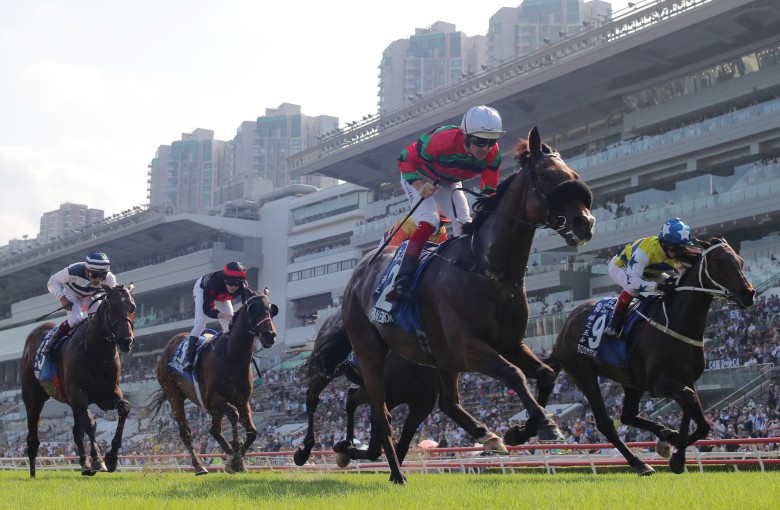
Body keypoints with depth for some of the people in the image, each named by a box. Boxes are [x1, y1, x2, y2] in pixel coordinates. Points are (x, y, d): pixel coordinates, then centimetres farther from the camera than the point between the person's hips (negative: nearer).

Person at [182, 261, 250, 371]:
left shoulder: (243, 288, -37)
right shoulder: (213, 283, -47)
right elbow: (207, 309, -44)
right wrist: (225, 316, -59)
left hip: (223, 297, 4)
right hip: (202, 289, -4)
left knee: (230, 325, -3)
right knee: (200, 321, -21)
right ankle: (189, 357, -24)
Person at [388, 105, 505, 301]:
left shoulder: (493, 155, -24)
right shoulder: (443, 140, -40)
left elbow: (489, 191, -10)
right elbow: (406, 159, -29)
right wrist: (420, 186, -43)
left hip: (448, 183, 6)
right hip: (417, 177, -6)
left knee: (465, 225, -6)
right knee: (429, 222, -25)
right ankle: (402, 282, -31)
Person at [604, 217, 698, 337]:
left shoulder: (681, 252, -26)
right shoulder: (645, 250, -45)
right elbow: (631, 280, -51)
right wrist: (659, 286, -60)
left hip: (649, 272, 7)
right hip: (620, 266, -7)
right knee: (632, 288, -38)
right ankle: (614, 324, -22)